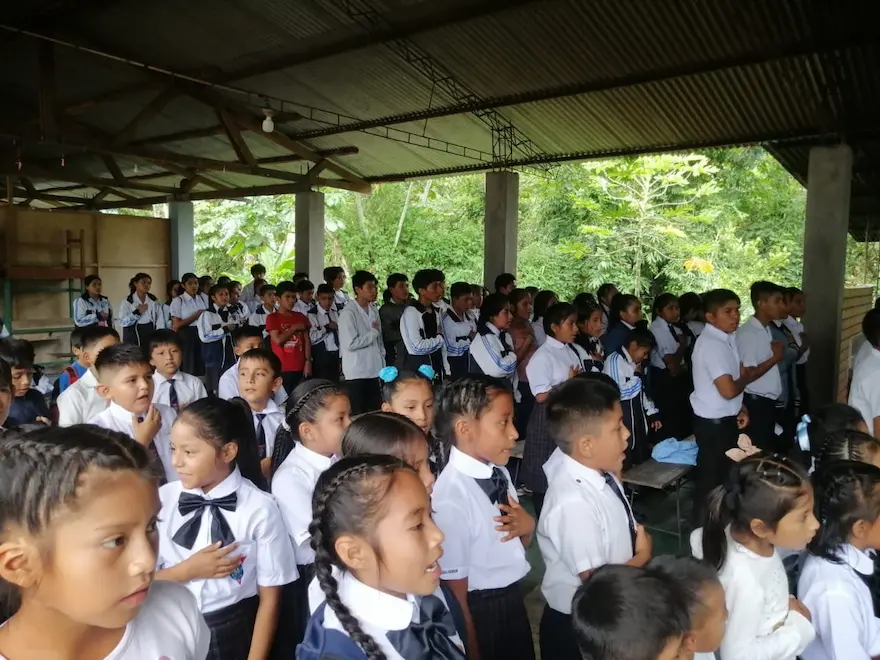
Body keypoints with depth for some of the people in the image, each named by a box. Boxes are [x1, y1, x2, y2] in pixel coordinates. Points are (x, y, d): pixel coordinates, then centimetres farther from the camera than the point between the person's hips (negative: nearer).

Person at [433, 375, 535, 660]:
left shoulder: (499, 472, -6)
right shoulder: (452, 497, -28)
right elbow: (456, 589, -20)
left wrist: (527, 526, -10)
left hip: (514, 599, 7)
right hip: (481, 612, -7)